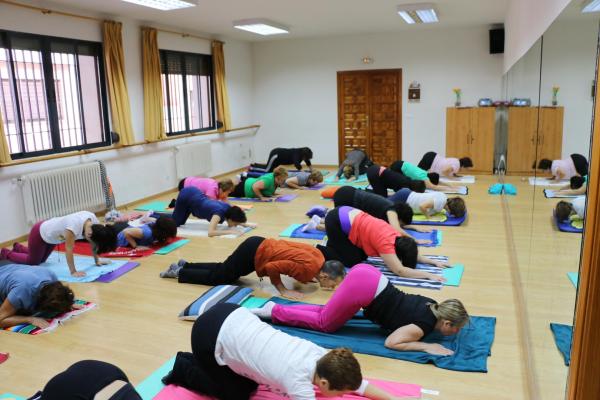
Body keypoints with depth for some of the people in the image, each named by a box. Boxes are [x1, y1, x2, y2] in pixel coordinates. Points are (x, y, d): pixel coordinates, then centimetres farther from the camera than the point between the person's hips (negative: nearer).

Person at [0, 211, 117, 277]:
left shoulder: (94, 221, -23)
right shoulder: (74, 226, -45)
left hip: (51, 232, 7)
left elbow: (93, 243, -10)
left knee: (41, 260, 27)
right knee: (33, 261, 12)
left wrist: (97, 260, -6)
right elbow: (69, 249, -38)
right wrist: (73, 272, -33)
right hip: (39, 233, -7)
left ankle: (19, 248, 52)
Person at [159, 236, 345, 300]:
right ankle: (179, 272, 24)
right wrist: (283, 290, -19)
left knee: (221, 270, 26)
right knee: (217, 278, 9)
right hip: (254, 252, -8)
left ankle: (185, 265, 39)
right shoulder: (308, 267, -28)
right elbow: (272, 267, -29)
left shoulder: (318, 256, -5)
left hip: (259, 245, 8)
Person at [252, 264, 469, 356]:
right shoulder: (426, 325, -10)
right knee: (324, 323, 8)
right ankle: (274, 311, 13)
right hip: (364, 285, -8)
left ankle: (275, 309, 19)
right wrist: (427, 346, -10)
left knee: (327, 313, 17)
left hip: (365, 273, 8)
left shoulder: (432, 306, 13)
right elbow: (391, 342, -11)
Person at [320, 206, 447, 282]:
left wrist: (434, 262, 6)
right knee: (352, 260, -3)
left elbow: (413, 255, 14)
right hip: (336, 221, -9)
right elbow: (400, 271, -29)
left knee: (362, 256, 12)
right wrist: (428, 275, -27)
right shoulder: (386, 243, -23)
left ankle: (334, 242, 25)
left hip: (346, 214, 9)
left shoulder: (396, 237, 0)